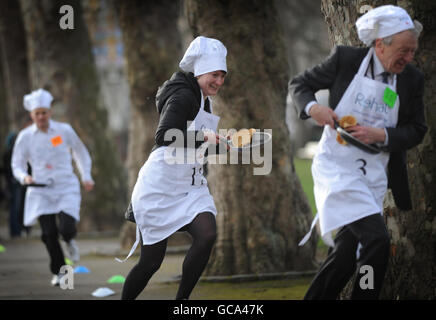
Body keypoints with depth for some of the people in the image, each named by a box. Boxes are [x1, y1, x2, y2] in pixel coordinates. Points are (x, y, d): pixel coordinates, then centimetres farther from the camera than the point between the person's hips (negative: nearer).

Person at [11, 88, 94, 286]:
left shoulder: (64, 131, 1)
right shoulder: (25, 137, 1)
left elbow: (81, 153, 16)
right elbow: (17, 165, 7)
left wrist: (86, 177, 8)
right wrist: (24, 177, -14)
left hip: (66, 188, -1)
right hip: (41, 191, 1)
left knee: (66, 229, -17)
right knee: (49, 234, -4)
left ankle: (70, 241, 23)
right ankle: (58, 272, 18)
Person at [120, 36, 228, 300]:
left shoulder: (203, 100, 15)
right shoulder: (183, 97, -14)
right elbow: (164, 137, -28)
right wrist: (202, 136, -34)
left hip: (190, 186, 8)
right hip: (161, 186, -8)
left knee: (207, 235, -19)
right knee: (151, 260, -2)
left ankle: (182, 300, -12)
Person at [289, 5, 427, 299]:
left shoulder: (413, 79, 2)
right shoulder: (346, 59, -7)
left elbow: (416, 131, 7)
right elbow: (300, 84, 6)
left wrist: (381, 135, -12)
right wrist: (312, 107, -16)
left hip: (374, 175, 5)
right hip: (337, 167, -5)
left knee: (347, 255, 9)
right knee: (377, 240, -20)